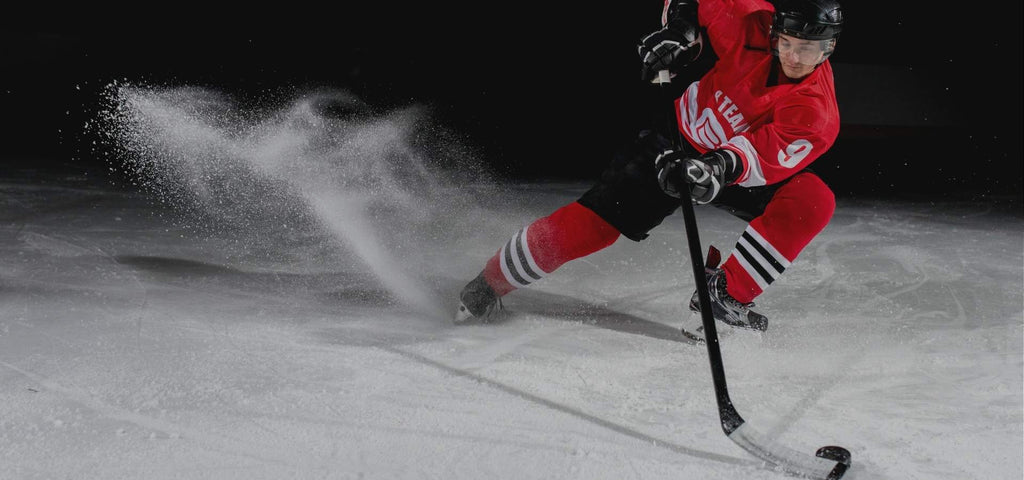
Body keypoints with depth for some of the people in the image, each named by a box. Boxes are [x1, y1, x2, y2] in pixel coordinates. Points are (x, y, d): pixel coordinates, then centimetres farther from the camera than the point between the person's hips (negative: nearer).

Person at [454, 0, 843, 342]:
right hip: (677, 139, 0)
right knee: (595, 223, -13)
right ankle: (490, 283, 5)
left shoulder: (817, 112, -26)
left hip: (738, 177, 1)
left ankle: (726, 296, -18)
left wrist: (720, 167, -56)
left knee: (814, 201, -25)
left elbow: (766, 155, -39)